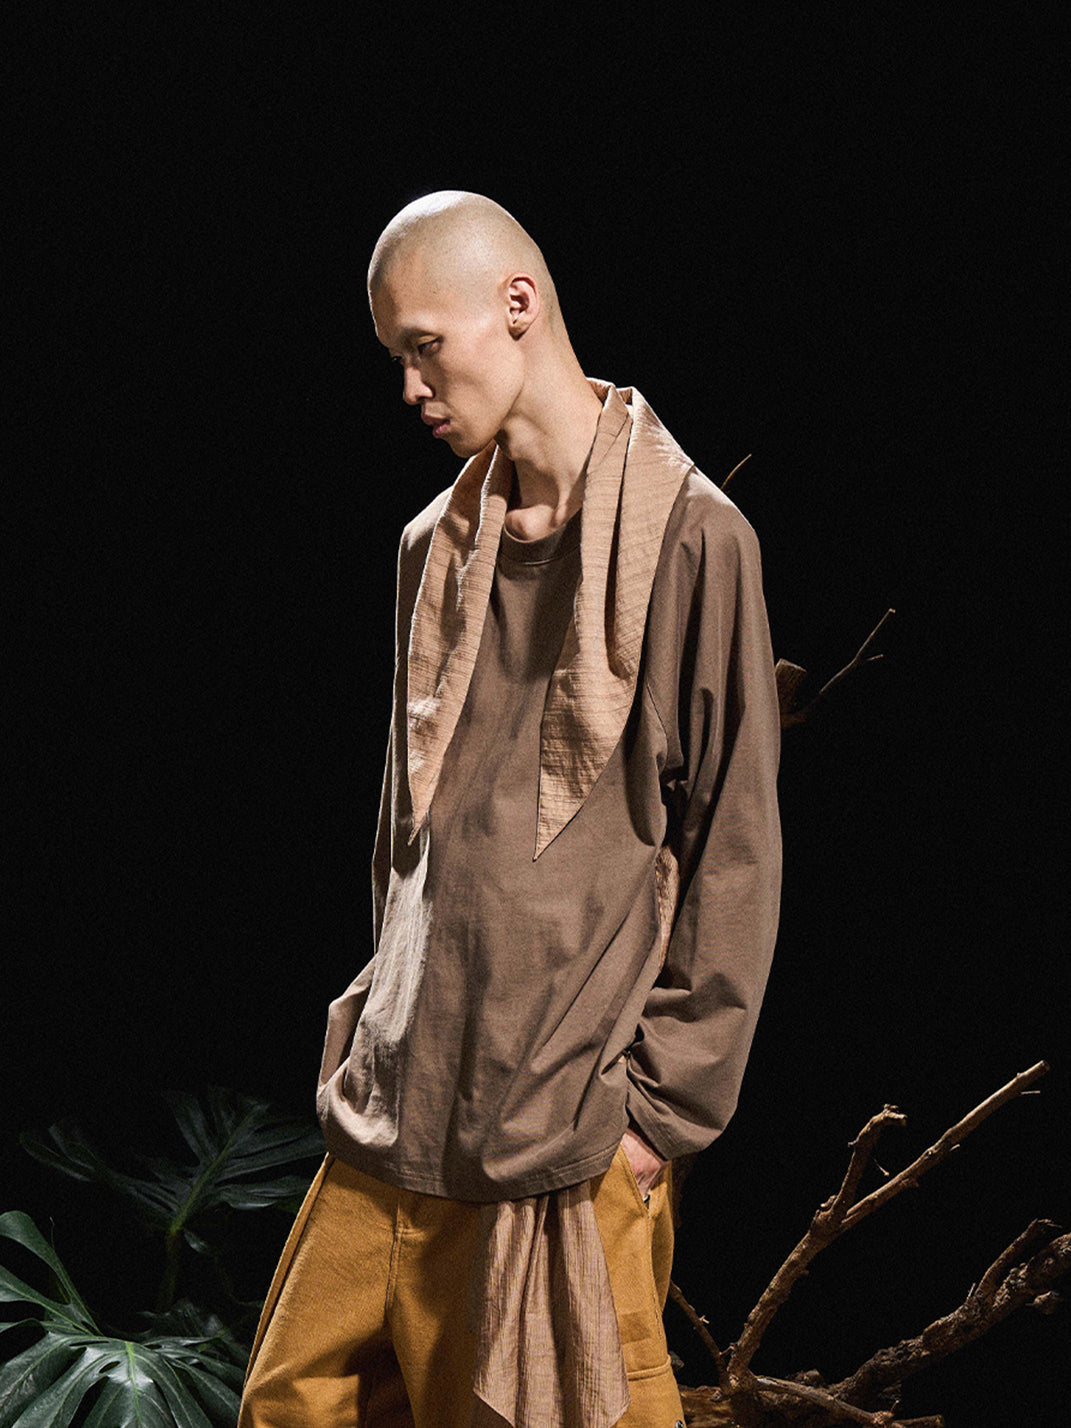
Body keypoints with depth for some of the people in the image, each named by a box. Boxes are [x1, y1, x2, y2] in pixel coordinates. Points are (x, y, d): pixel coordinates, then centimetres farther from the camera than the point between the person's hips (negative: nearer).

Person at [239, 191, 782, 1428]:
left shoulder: (690, 538, -8)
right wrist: (384, 1021, 15)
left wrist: (664, 1102, -9)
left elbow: (734, 851, -8)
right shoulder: (435, 547, 12)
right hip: (393, 1117, 6)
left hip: (568, 1140, -6)